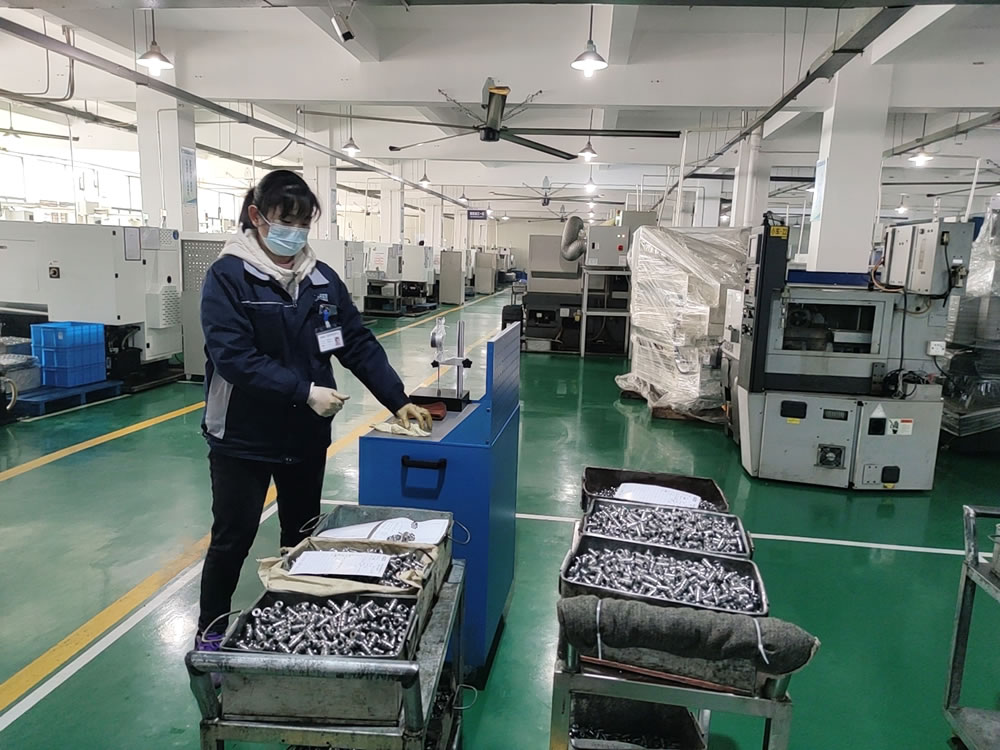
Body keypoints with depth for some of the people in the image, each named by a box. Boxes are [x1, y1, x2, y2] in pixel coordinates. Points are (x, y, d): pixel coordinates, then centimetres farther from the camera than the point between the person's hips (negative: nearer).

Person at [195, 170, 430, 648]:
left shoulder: (322, 279, 2)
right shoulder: (228, 276, -13)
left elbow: (359, 344, 2)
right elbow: (233, 356, -22)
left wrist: (398, 401, -6)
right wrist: (304, 391, -26)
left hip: (306, 435, 5)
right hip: (243, 437, -5)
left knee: (303, 536, 18)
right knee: (233, 538, 8)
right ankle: (211, 632, 31)